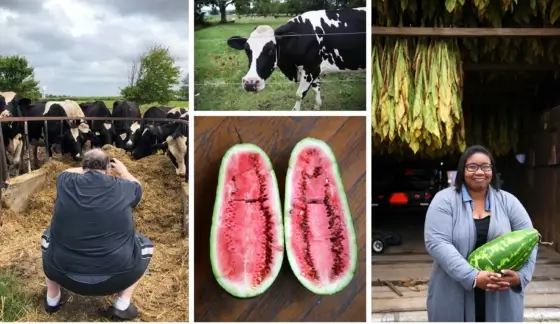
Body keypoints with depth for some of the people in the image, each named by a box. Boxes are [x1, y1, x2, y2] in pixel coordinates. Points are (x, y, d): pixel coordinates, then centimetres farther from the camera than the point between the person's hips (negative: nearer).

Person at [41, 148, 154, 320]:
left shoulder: (66, 182, 0)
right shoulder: (122, 187, -3)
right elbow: (136, 186, 22)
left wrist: (86, 169, 43)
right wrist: (123, 171, 40)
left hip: (63, 274, 2)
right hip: (114, 278, -2)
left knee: (48, 236, 30)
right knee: (145, 244, 24)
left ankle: (52, 300, 34)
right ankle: (122, 305, 17)